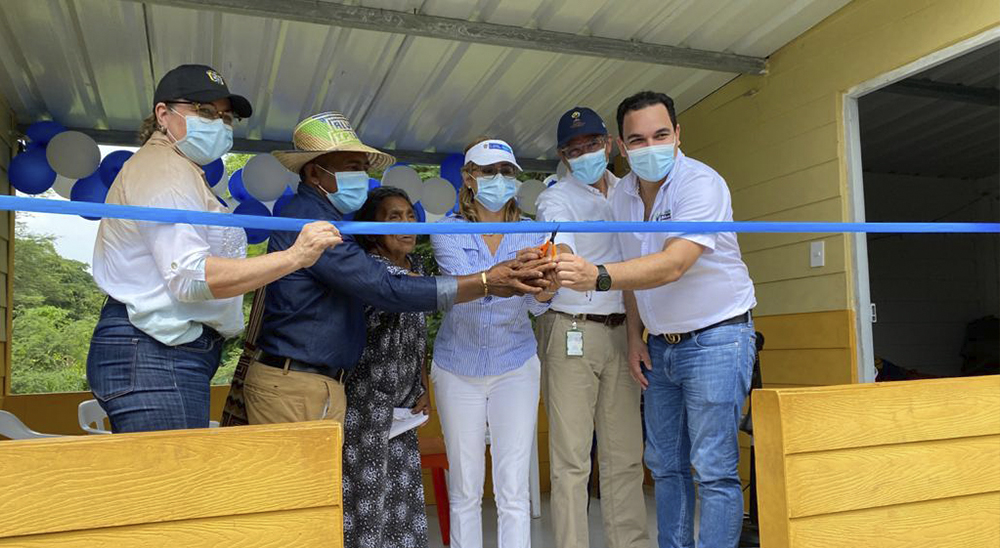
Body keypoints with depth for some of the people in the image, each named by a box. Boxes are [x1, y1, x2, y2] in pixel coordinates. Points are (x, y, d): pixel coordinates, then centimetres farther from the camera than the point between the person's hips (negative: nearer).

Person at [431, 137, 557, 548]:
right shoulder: (448, 232, -5)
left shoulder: (532, 234, -1)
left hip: (514, 365, 1)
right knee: (465, 490, 8)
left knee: (514, 490, -1)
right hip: (458, 367, 0)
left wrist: (548, 283, -33)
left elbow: (537, 305, -10)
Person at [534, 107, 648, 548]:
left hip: (620, 332, 5)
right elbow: (560, 248, -23)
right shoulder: (556, 199, -3)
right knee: (571, 457, -2)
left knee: (625, 452, 9)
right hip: (571, 333, -5)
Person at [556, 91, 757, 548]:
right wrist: (634, 337, 7)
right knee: (665, 466, 13)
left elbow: (672, 266, -34)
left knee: (714, 470, -6)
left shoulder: (702, 184, -20)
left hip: (715, 338, -6)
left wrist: (599, 278, -48)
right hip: (660, 345, 7)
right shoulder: (622, 195, 2)